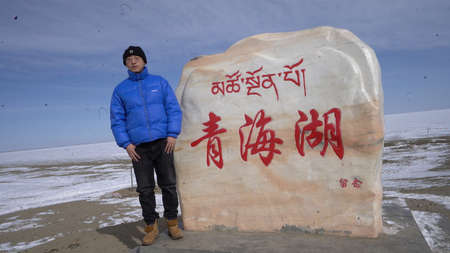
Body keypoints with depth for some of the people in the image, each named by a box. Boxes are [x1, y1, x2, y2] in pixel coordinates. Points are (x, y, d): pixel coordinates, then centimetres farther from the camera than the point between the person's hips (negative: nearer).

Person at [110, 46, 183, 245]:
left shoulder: (160, 82, 9)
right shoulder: (120, 90, 10)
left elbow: (174, 109, 4)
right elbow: (117, 120, 8)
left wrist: (172, 134, -7)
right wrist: (126, 144, -4)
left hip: (163, 143, 0)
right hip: (138, 147, 1)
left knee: (169, 184, 4)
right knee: (145, 189, 5)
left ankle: (172, 223, 19)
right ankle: (151, 227, 19)